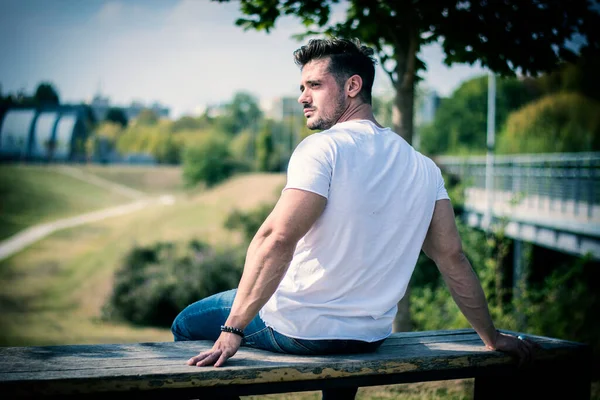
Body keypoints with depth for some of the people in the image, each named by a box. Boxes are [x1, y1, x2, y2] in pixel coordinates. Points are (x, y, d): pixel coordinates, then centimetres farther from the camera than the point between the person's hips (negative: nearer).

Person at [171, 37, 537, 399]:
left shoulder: (323, 148, -17)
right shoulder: (423, 167, 2)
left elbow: (277, 238, -28)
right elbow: (452, 256, 4)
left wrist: (232, 329, -26)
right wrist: (492, 338, 12)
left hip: (299, 329, -6)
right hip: (372, 338, 7)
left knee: (187, 324, 16)